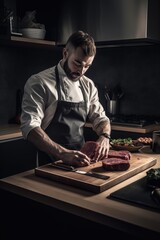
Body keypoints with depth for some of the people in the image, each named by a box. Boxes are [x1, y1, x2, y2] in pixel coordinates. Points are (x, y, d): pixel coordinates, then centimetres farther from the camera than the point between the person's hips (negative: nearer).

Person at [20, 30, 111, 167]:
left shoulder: (88, 85, 11)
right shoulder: (38, 83, -8)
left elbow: (100, 118, 16)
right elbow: (30, 128, -17)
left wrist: (104, 137, -7)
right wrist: (63, 153, -28)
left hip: (80, 160, 5)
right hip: (51, 164, -4)